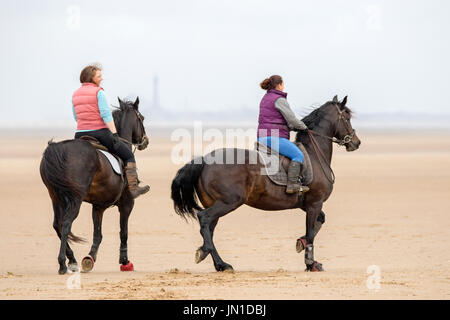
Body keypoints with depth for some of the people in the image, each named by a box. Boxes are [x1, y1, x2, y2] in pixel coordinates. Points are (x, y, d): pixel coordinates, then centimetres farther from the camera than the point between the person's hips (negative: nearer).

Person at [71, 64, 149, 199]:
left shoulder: (75, 94, 10)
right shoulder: (98, 92, -8)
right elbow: (106, 114, -15)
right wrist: (114, 134, -15)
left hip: (80, 135, 5)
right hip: (99, 133, -5)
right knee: (128, 155, 8)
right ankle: (133, 188, 1)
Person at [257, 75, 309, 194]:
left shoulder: (265, 99, 19)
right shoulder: (280, 100, -11)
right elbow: (292, 119, -11)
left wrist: (294, 127, 20)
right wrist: (303, 127, 7)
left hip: (262, 137, 10)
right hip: (275, 137, -10)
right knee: (298, 155, -10)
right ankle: (292, 184, -21)